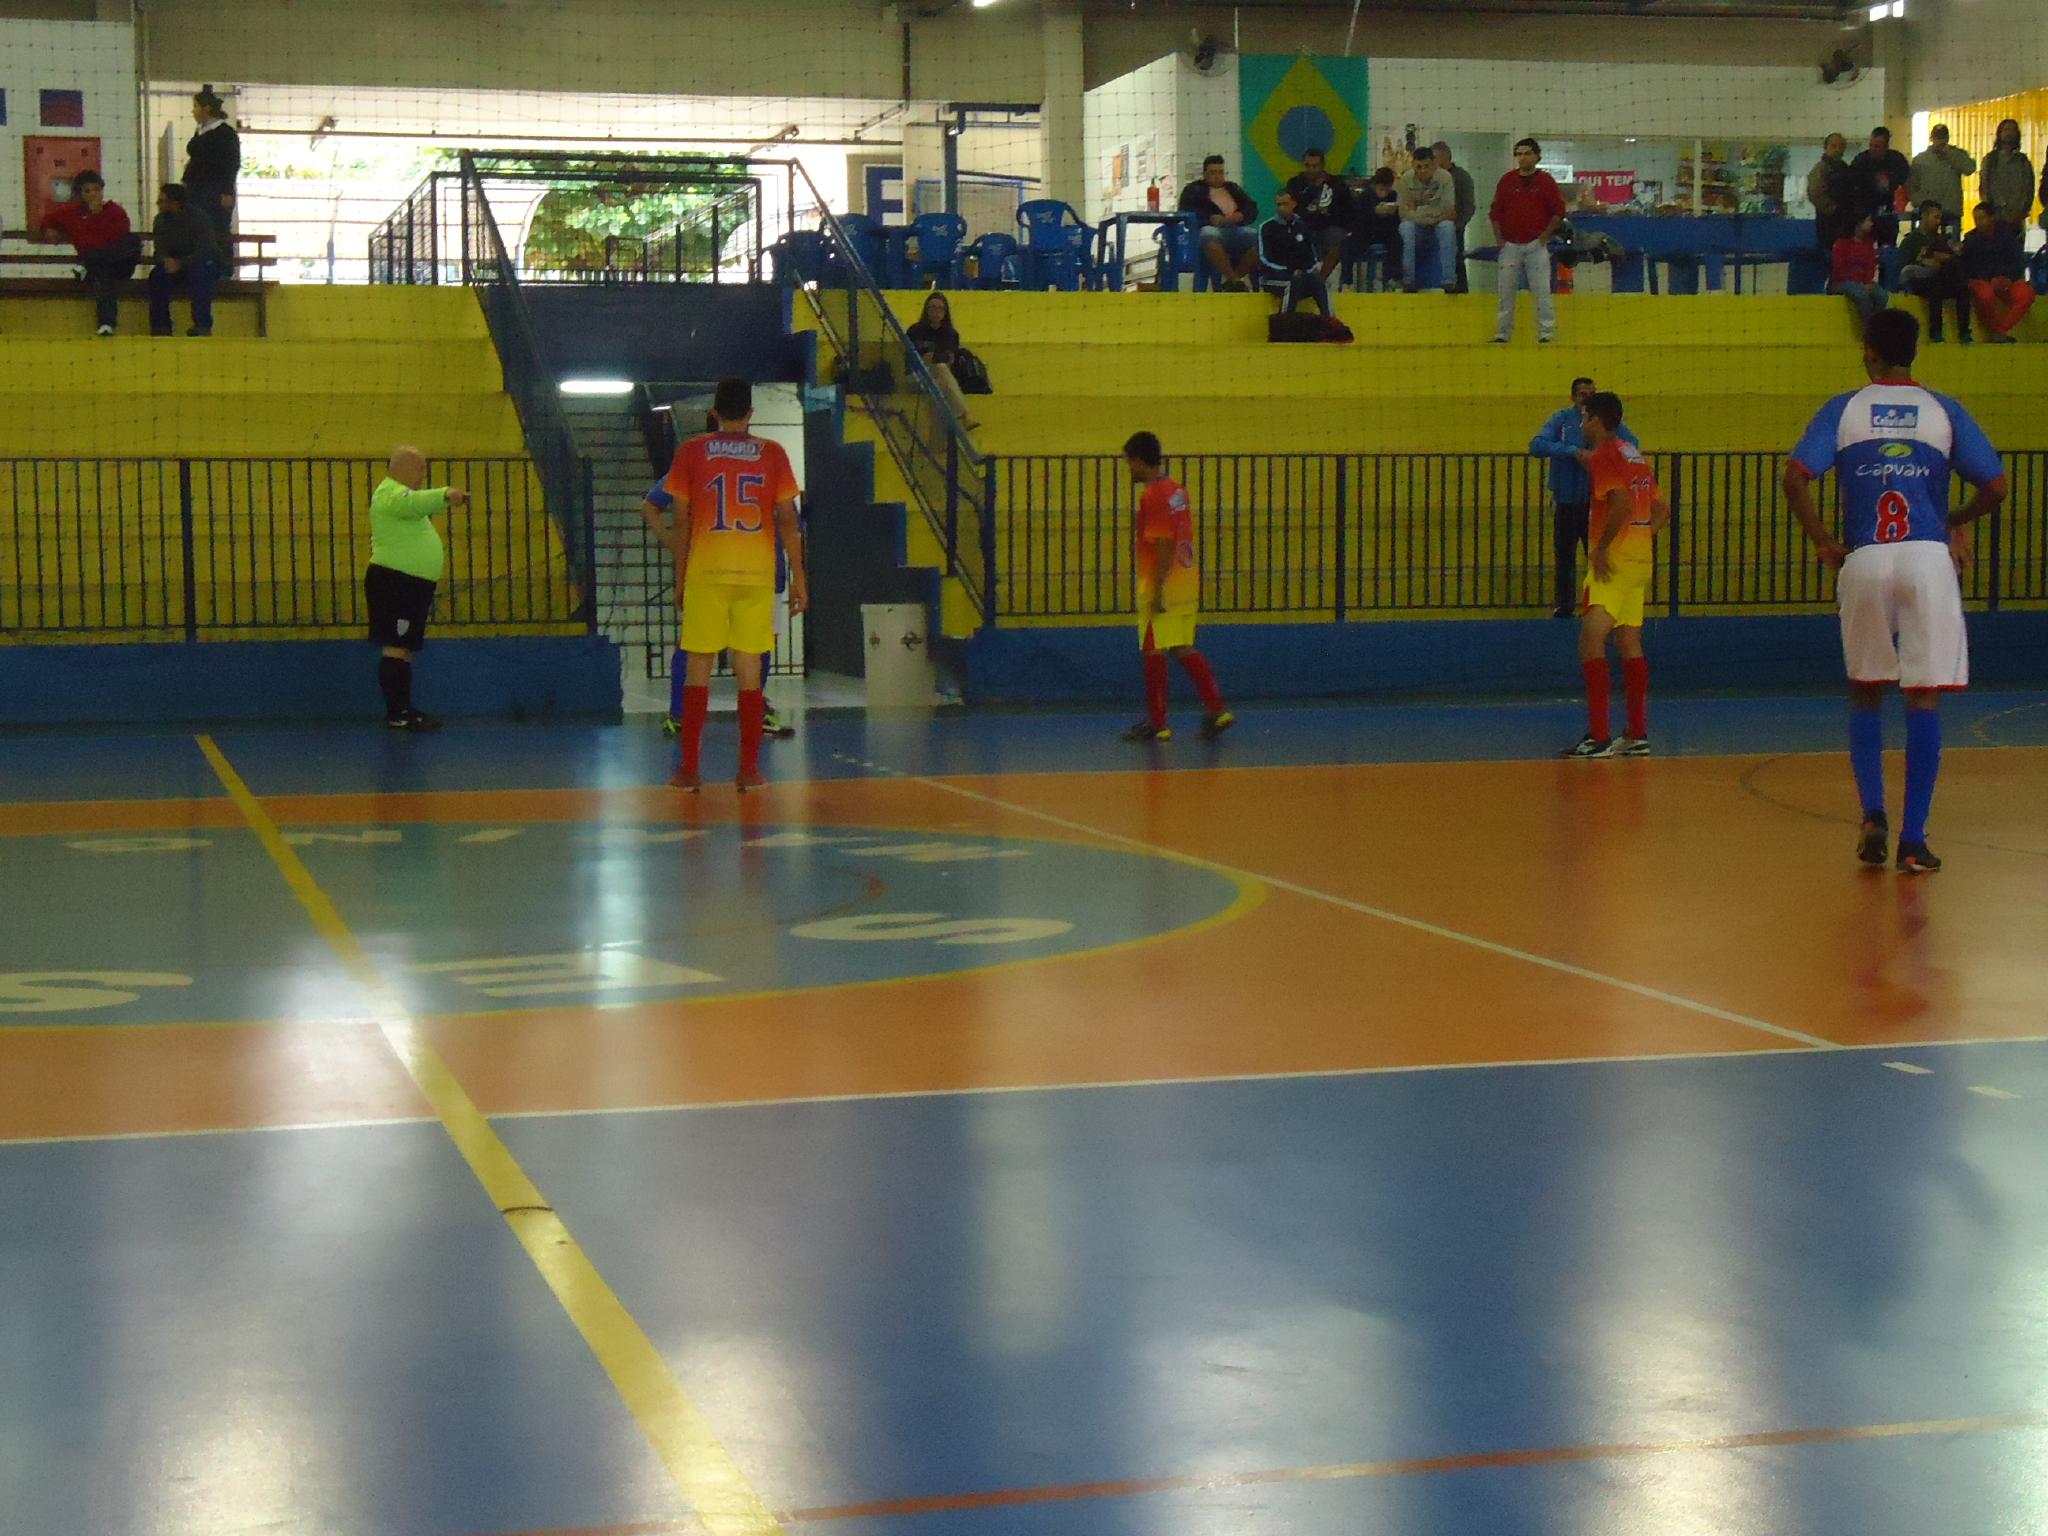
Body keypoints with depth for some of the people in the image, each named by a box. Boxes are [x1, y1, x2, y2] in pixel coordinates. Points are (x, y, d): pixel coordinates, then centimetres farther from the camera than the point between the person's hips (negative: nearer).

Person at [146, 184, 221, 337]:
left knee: (198, 273, -38)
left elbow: (204, 251, -27)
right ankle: (160, 326, -22)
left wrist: (180, 263, -40)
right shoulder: (161, 220, 0)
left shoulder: (198, 219, -18)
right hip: (174, 264, 5)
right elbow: (160, 251, -5)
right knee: (157, 274, -25)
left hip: (206, 265, -5)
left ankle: (203, 326, -37)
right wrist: (167, 261, -30)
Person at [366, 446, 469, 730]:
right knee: (396, 648, -12)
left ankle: (403, 710, 17)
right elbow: (413, 503, -34)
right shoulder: (391, 493, -12)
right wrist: (445, 494, -51)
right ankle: (397, 715, -15)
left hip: (410, 585, 11)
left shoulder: (400, 493, 23)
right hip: (394, 582, -11)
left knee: (405, 649, 13)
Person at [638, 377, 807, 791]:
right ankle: (749, 770, 3)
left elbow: (683, 520, 4)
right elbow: (788, 521, 3)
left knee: (697, 670, 5)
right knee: (749, 671, 4)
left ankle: (690, 769, 3)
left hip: (706, 573, -1)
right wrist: (798, 578, 7)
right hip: (757, 575, 1)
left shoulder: (691, 451, 3)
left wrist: (681, 574, 11)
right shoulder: (772, 454, 5)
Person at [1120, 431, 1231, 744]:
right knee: (1183, 650, 13)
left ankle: (1156, 724, 4)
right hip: (1188, 584, 9)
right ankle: (1216, 710, 6)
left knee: (1153, 652, -1)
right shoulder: (1175, 489, 12)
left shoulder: (1152, 496, -14)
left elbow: (1164, 544, -20)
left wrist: (1157, 591, -20)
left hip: (1162, 588, -9)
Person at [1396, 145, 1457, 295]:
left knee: (1447, 227, -33)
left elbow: (1448, 210, -18)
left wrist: (1416, 210, -17)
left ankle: (1449, 281, -33)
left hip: (1437, 224, 0)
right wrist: (1435, 216, -20)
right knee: (1406, 227, -33)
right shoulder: (1406, 179, -12)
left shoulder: (1444, 178, -13)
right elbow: (1405, 213, -15)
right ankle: (1408, 281, -30)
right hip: (1416, 225, 0)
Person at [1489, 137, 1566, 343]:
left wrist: (1545, 236, -4)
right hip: (1510, 246, 3)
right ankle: (1502, 333, 10)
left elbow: (1559, 211, 2)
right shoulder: (1507, 181, 8)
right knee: (1506, 291, 3)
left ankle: (1546, 333, -4)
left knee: (1542, 291, -7)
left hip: (1536, 245, -3)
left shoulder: (1545, 181, 1)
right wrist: (1499, 239, 4)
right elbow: (1495, 212, 11)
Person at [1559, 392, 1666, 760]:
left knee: (1591, 639, -12)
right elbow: (1662, 509, 21)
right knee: (1630, 644, 14)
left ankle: (1598, 737, -19)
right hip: (1640, 558, 10)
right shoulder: (1634, 455, 18)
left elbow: (1622, 502, -24)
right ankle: (1638, 736, 16)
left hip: (1614, 560, -10)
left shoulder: (1604, 455, -9)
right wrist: (1643, 537, 16)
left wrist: (1601, 548, -18)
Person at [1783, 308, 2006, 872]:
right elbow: (1995, 488, 4)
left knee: (1866, 692, 17)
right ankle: (1913, 840, -2)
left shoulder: (1843, 410, 7)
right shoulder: (1945, 412, 8)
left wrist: (1824, 543, 3)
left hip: (1865, 562, 1)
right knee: (1923, 699, 1)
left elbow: (1795, 478, -7)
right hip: (1928, 559, 0)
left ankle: (1872, 814, 3)